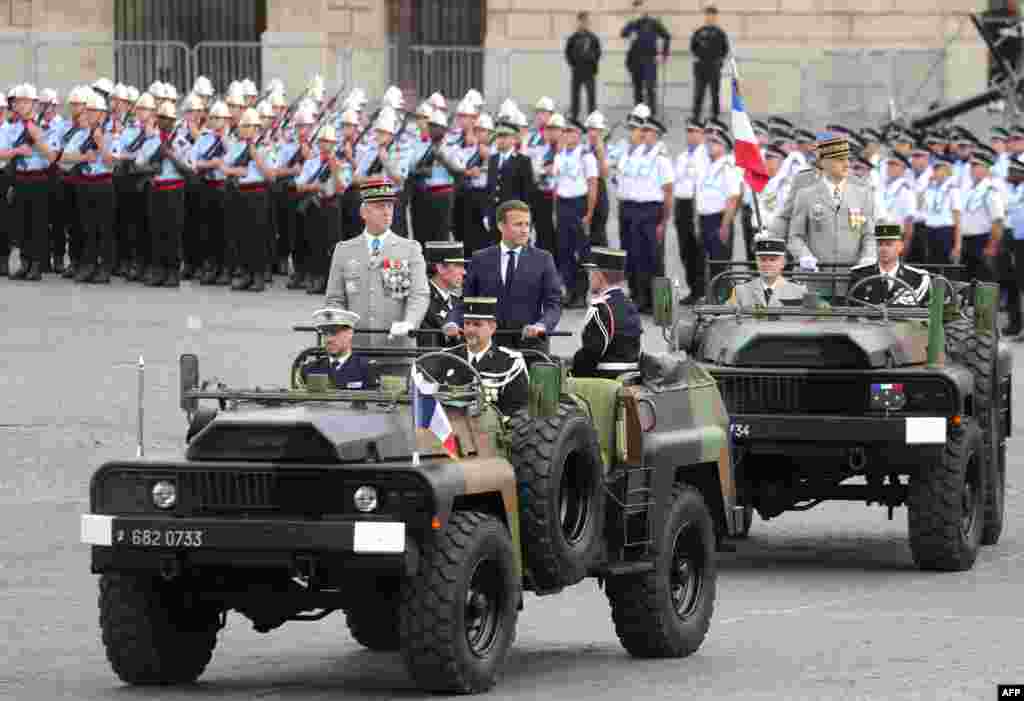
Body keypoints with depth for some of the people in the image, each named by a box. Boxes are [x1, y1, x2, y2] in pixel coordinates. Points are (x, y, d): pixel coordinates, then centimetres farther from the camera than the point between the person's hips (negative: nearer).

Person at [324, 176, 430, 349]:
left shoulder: (410, 249, 7)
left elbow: (420, 295, -4)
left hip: (398, 346, -1)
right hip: (355, 347, 1)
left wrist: (408, 323, -22)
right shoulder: (344, 251, 12)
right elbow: (335, 300, 10)